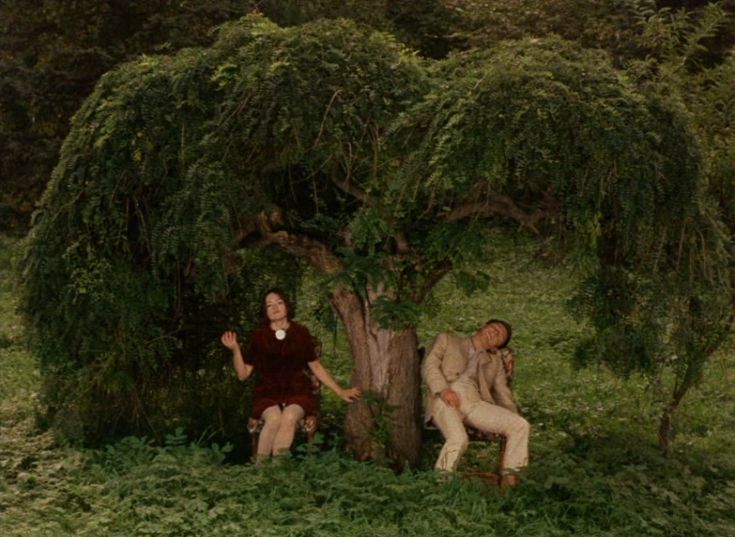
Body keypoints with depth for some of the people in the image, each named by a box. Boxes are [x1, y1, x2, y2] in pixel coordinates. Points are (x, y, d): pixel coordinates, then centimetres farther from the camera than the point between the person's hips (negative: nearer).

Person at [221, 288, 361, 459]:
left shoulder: (301, 333, 7)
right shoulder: (258, 336, 5)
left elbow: (316, 367, 16)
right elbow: (243, 374, 5)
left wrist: (340, 392, 13)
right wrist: (235, 349, -10)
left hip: (297, 392, 0)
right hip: (267, 394, 0)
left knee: (289, 417, -33)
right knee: (274, 418, -33)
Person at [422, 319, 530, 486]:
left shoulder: (495, 362, 35)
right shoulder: (447, 340, 25)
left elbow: (503, 393, 24)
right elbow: (429, 365, 10)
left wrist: (513, 420, 4)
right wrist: (443, 389, -10)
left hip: (475, 402, 4)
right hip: (445, 399, -4)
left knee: (521, 425, -19)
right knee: (458, 439, -35)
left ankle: (509, 478, -13)